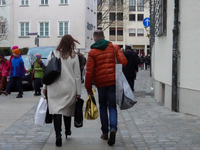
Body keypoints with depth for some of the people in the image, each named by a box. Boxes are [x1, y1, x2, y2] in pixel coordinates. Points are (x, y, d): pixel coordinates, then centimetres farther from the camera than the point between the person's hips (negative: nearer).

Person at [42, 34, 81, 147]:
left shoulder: (53, 54, 1)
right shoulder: (74, 56, -1)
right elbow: (77, 75, 0)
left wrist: (45, 87, 12)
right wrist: (78, 92, 5)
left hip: (54, 88, 0)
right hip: (69, 88, 1)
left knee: (56, 110, -4)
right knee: (67, 109, 17)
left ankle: (58, 135, -16)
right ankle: (67, 131, 35)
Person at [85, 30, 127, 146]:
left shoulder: (92, 52, -1)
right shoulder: (114, 47, 3)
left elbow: (89, 72, -4)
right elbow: (123, 61, -6)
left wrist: (89, 88, 2)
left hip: (100, 82, 0)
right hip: (113, 81, 0)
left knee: (103, 107, 15)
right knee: (112, 106, 5)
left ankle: (105, 133, 18)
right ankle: (113, 128, -20)